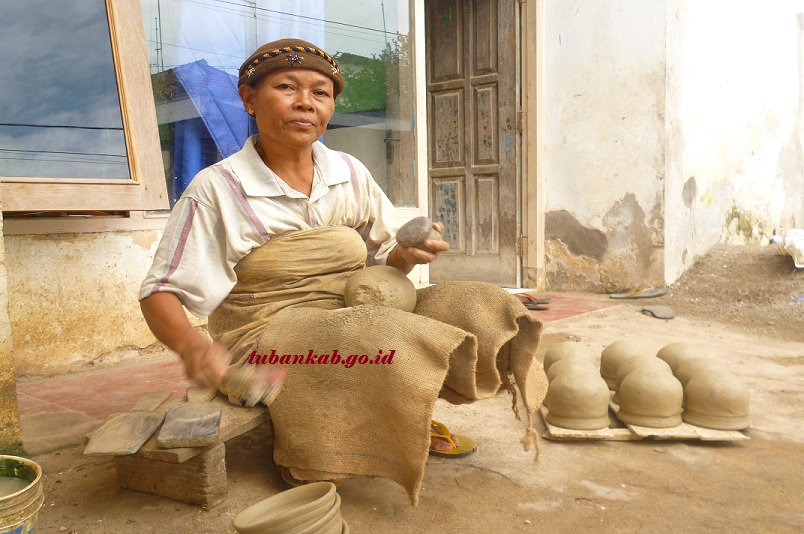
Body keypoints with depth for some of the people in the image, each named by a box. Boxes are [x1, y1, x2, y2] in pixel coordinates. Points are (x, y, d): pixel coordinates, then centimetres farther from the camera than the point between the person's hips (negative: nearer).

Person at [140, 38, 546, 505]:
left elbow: (386, 259, 13)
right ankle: (306, 455, -5)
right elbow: (162, 293, -6)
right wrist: (191, 346, -28)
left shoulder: (350, 174, 5)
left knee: (470, 308, -14)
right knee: (391, 345, -32)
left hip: (352, 320, 5)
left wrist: (407, 254, -11)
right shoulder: (218, 189, -8)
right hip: (268, 336, -5)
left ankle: (409, 420, 6)